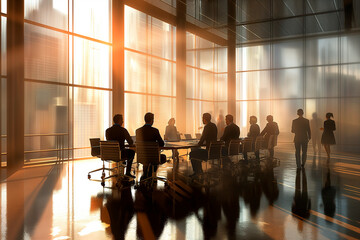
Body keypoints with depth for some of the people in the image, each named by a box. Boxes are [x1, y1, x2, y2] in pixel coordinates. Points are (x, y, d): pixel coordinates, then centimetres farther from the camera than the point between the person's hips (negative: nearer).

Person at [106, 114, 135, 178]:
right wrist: (130, 142, 16)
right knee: (132, 152, 27)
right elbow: (131, 143, -9)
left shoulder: (107, 130, -2)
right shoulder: (123, 130, -15)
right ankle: (128, 172, 33)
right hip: (120, 154, -5)